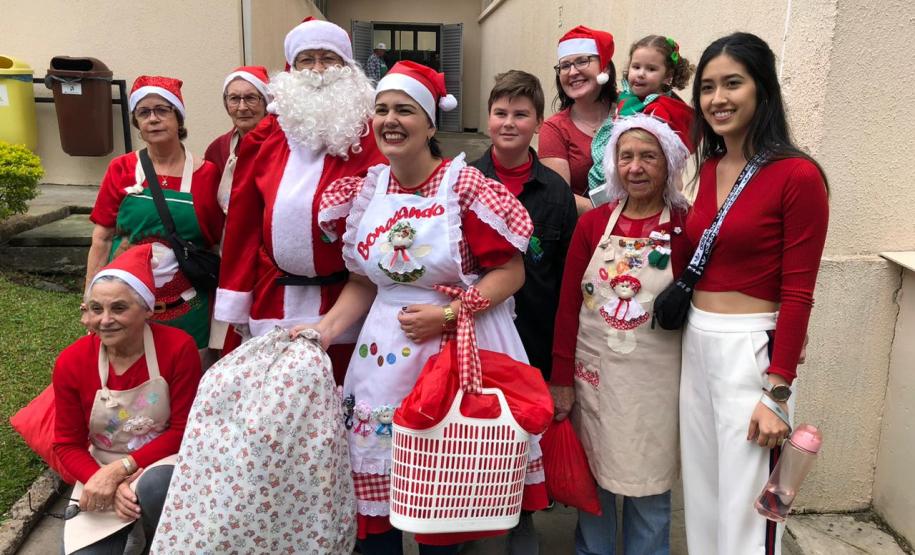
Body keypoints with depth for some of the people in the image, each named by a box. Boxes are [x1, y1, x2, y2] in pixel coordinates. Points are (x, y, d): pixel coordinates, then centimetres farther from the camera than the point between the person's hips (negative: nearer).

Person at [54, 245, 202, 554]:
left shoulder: (178, 347, -18)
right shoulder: (71, 363, -11)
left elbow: (184, 429, -13)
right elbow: (68, 445, -2)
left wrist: (121, 468, -22)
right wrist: (108, 482, -20)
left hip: (163, 462, -2)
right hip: (100, 470, 3)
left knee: (154, 487, -36)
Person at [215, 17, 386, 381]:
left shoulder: (368, 135, -3)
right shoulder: (264, 136, 7)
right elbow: (243, 220, 6)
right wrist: (236, 302, 6)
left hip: (343, 302, -3)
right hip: (274, 301, 3)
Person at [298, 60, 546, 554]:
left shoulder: (465, 186, -9)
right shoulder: (364, 192, 6)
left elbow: (511, 271, -9)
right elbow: (362, 283, 12)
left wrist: (446, 314, -17)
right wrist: (324, 329, -3)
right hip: (385, 355, 4)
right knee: (375, 488, 9)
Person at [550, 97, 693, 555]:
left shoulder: (687, 226, -6)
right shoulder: (593, 223, 0)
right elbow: (569, 303, 1)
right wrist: (561, 379, 0)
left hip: (655, 377, -2)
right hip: (594, 371, 2)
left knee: (648, 484, 12)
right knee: (592, 477, 16)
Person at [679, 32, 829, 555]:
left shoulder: (797, 175, -13)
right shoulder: (710, 168, 8)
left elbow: (797, 295, -13)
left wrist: (777, 392, -14)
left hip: (751, 349, -7)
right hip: (696, 343, 7)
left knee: (745, 505, 7)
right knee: (703, 495, 20)